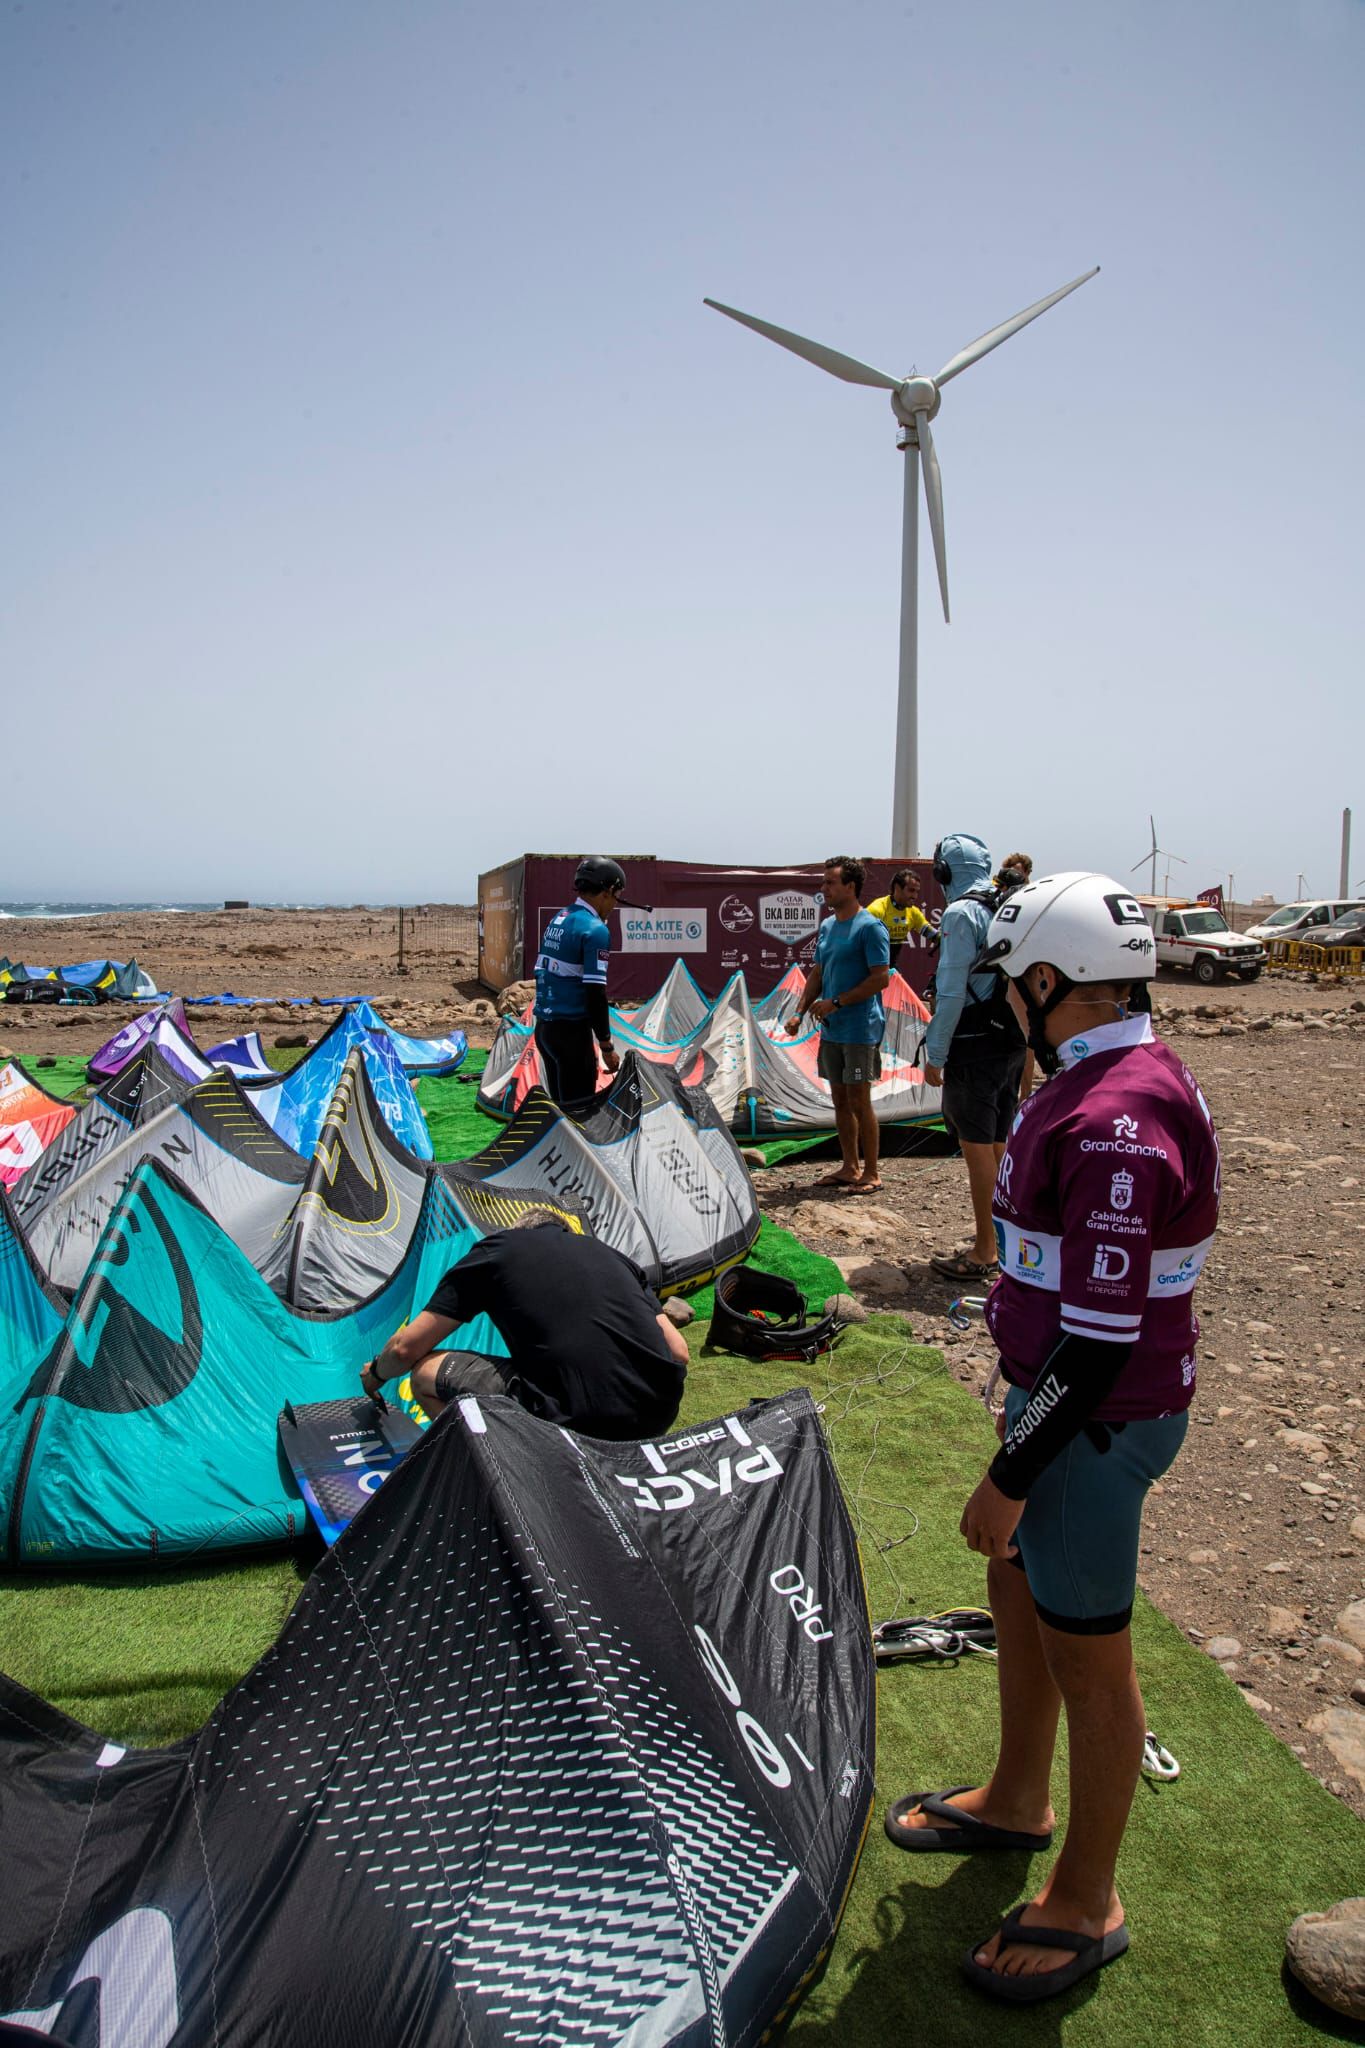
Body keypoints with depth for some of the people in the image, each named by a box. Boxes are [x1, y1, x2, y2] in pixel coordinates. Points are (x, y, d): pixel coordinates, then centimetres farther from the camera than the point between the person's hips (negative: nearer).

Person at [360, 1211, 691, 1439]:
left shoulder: (497, 1249, 14)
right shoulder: (608, 1253, 25)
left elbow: (407, 1348, 18)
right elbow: (678, 1354, 21)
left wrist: (376, 1373, 41)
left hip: (576, 1422, -5)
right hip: (661, 1417, 5)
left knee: (426, 1374, 15)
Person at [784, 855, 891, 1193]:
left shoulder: (870, 927, -12)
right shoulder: (827, 925, 12)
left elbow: (881, 978, -17)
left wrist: (836, 1002, -17)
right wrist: (800, 1012, 7)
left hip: (860, 1029, -8)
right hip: (831, 1029, 8)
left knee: (859, 1100, -4)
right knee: (840, 1099, 12)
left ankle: (870, 1173, 5)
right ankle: (850, 1167, 22)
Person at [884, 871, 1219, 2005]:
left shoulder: (1117, 1119, -28)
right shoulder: (1111, 1078, 4)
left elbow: (1100, 1340, -27)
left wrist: (1012, 1475, -20)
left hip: (1098, 1420, -10)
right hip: (1057, 1391, 10)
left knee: (1088, 1655, 8)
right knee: (1018, 1590, 24)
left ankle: (1086, 1902, 30)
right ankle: (1018, 1800, 47)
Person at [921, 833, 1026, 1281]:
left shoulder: (960, 913, -13)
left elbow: (952, 991, -17)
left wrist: (935, 1054, -12)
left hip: (975, 1046, -8)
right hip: (1013, 1043, 8)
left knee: (977, 1146, -2)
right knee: (998, 1142, 17)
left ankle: (984, 1253, 3)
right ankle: (998, 1232, 29)